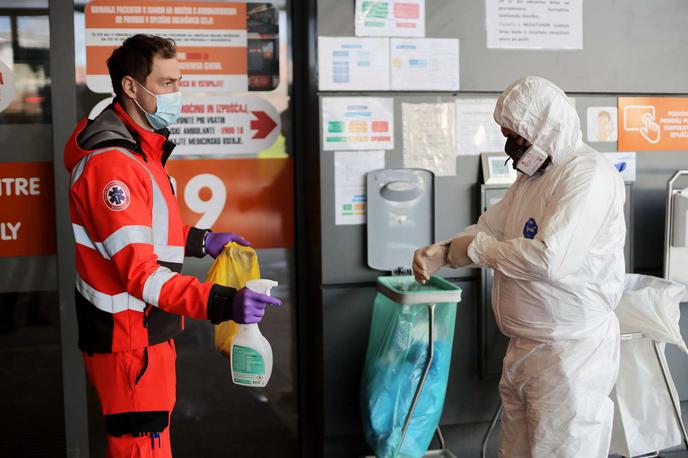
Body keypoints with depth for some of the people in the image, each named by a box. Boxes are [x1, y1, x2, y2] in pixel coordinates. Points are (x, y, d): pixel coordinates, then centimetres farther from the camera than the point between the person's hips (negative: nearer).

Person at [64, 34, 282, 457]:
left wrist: (203, 241, 12)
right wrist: (222, 302, -40)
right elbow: (139, 271, -29)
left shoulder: (142, 145, 10)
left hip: (148, 331, 10)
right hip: (127, 341, -10)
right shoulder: (112, 161, -23)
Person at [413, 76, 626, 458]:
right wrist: (441, 254, -3)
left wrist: (473, 250, -15)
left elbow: (550, 258, -28)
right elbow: (488, 228, 17)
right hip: (525, 347, 9)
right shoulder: (532, 175, 14)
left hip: (571, 351, -9)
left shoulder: (589, 175, -18)